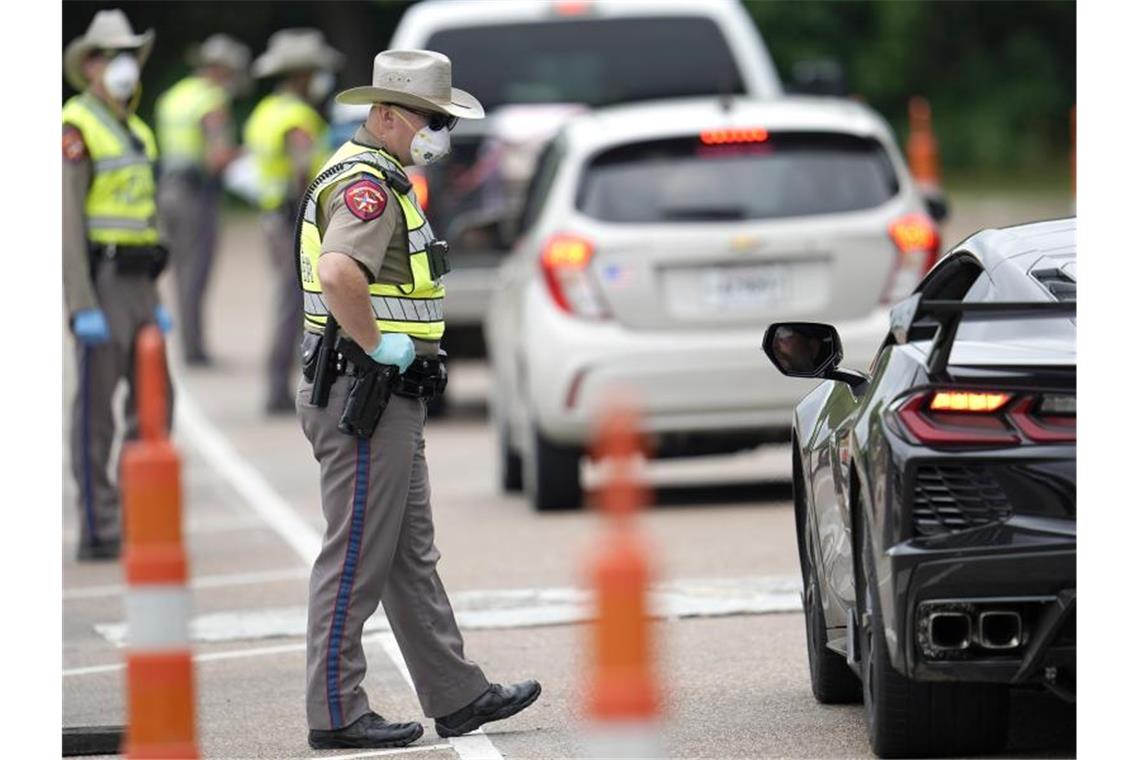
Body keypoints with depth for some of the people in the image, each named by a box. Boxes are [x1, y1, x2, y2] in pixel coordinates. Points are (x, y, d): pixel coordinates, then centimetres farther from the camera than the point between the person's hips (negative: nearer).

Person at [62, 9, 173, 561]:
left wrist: (154, 299, 19)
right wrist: (82, 305, -21)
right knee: (96, 408, -5)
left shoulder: (136, 133, 18)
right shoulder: (77, 129, -10)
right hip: (97, 276, -8)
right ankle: (97, 531, -2)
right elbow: (67, 220, -15)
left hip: (136, 282, 8)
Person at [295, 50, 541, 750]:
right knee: (356, 560, -5)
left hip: (392, 401, 11)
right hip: (365, 396, -11)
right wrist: (377, 345, -24)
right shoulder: (366, 182, -17)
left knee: (412, 558, 14)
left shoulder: (381, 179, 18)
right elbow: (340, 272, -35)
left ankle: (458, 696, 19)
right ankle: (337, 713, -1)